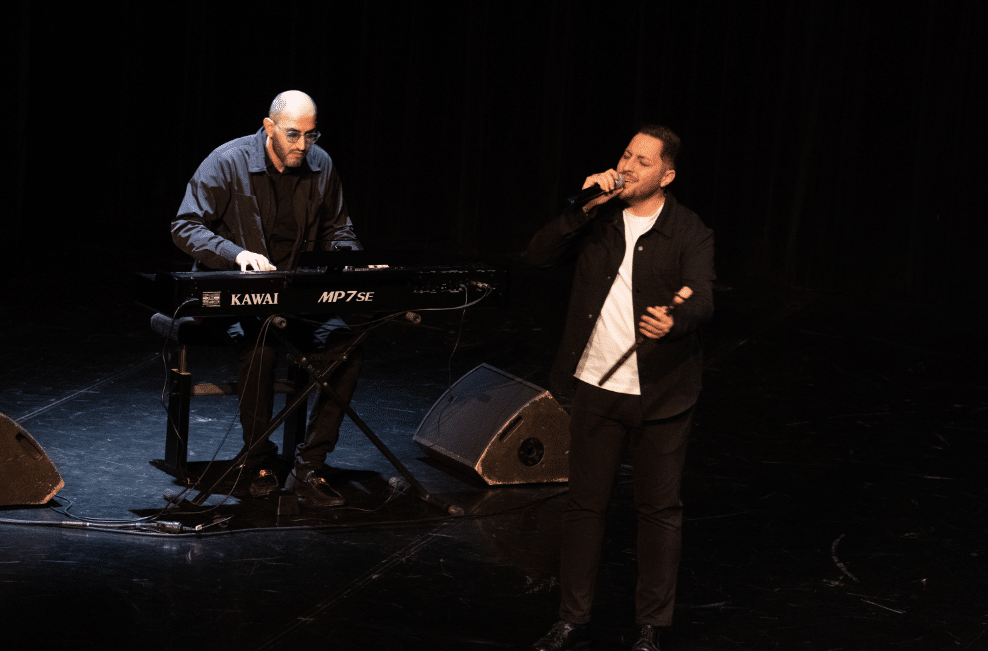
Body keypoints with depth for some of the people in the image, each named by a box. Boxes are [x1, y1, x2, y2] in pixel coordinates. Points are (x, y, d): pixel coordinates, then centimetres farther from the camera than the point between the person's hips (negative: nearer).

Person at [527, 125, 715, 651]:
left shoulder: (689, 233, -7)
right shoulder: (599, 218, 5)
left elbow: (702, 298, -21)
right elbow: (539, 254, -4)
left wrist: (675, 321, -43)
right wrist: (584, 208, -14)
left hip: (659, 392, -3)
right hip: (596, 386, 3)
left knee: (659, 509, 5)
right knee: (584, 504, 10)